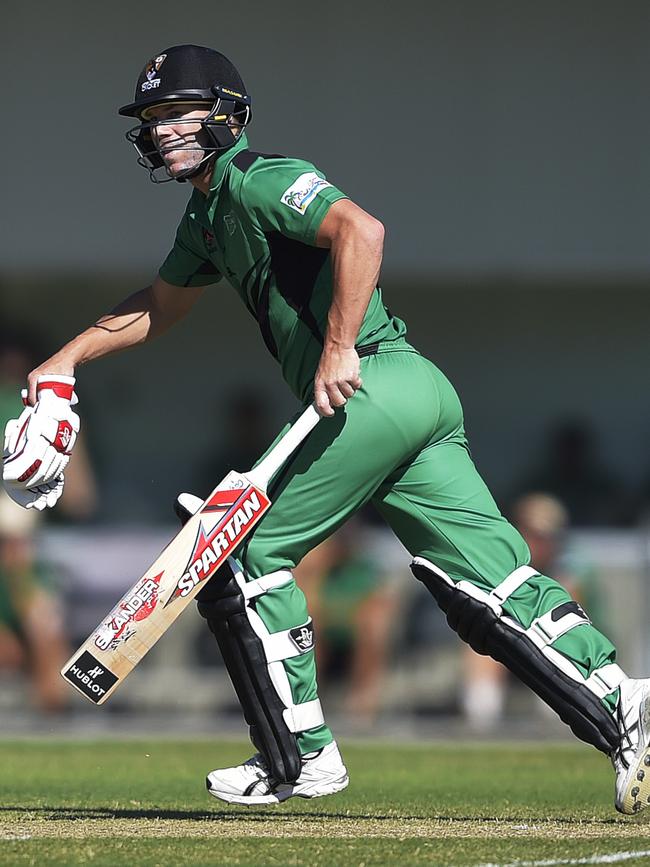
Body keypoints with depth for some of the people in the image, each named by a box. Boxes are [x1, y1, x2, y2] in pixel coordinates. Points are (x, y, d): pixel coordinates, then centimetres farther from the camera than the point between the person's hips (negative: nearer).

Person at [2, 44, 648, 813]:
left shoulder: (257, 180, -5)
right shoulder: (208, 214, 25)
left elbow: (360, 230, -22)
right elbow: (158, 305, 41)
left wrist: (339, 349, -25)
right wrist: (66, 360, 37)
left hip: (376, 385, -9)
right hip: (421, 397, 9)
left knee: (247, 552, 0)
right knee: (494, 585, 1)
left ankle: (300, 756, 3)